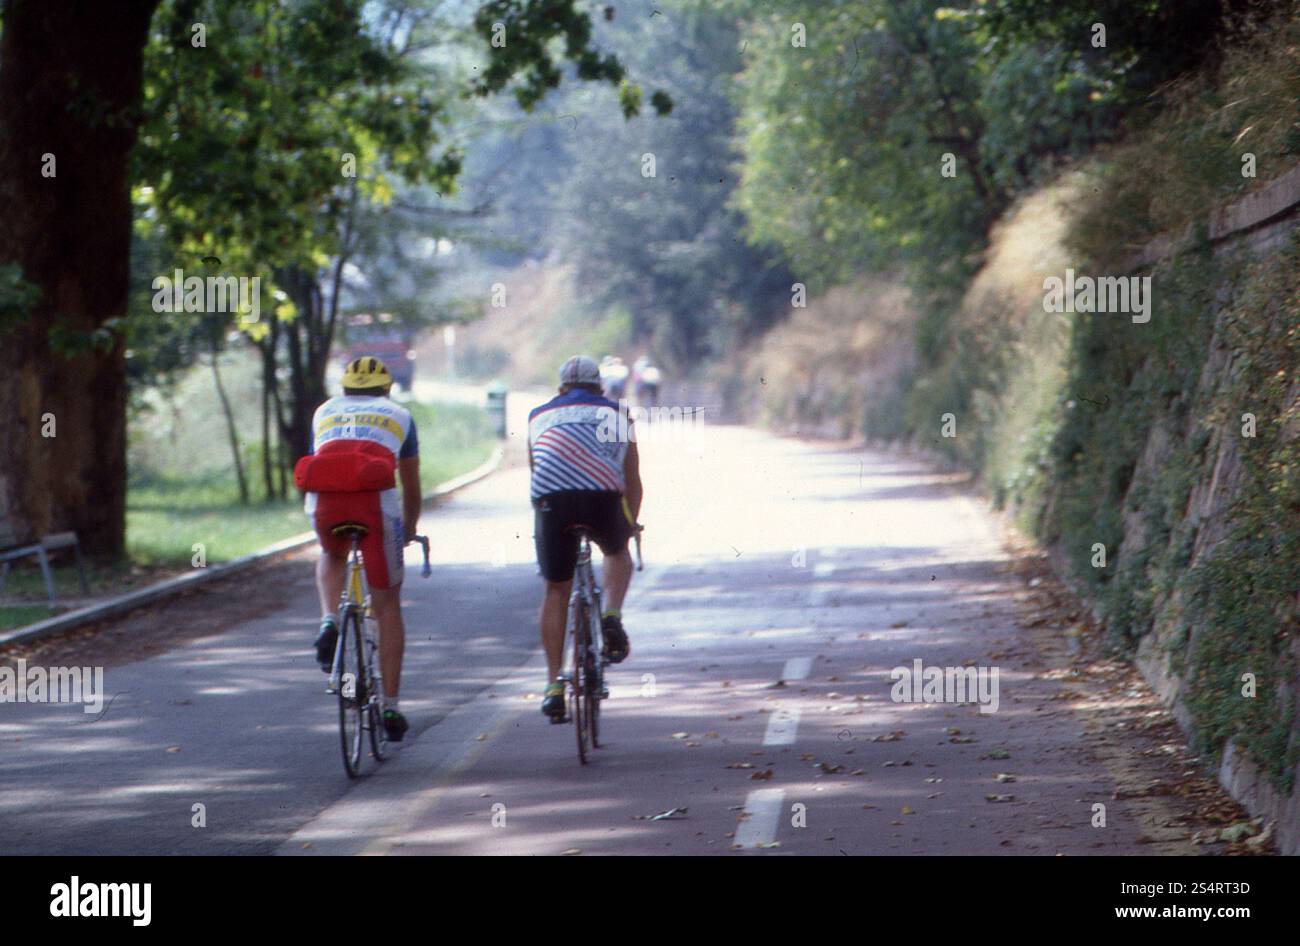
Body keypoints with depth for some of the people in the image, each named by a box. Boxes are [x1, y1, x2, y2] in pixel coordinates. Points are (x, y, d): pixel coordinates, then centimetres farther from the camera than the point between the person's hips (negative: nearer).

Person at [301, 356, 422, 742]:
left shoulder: (325, 412, 31)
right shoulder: (399, 416, 28)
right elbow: (412, 488, 35)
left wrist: (325, 516, 55)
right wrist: (409, 529, 52)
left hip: (325, 500, 1)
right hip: (377, 500, -1)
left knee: (331, 556, 37)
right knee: (387, 604, 12)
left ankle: (328, 621, 8)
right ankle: (391, 705, 9)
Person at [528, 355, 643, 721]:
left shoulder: (540, 416, 30)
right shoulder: (615, 414, 27)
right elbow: (633, 482, 31)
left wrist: (542, 520, 48)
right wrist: (629, 525, 46)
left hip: (552, 499, 1)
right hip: (604, 496, -1)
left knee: (556, 590, 14)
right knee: (617, 553, 32)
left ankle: (553, 684, 12)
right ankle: (612, 616, 6)